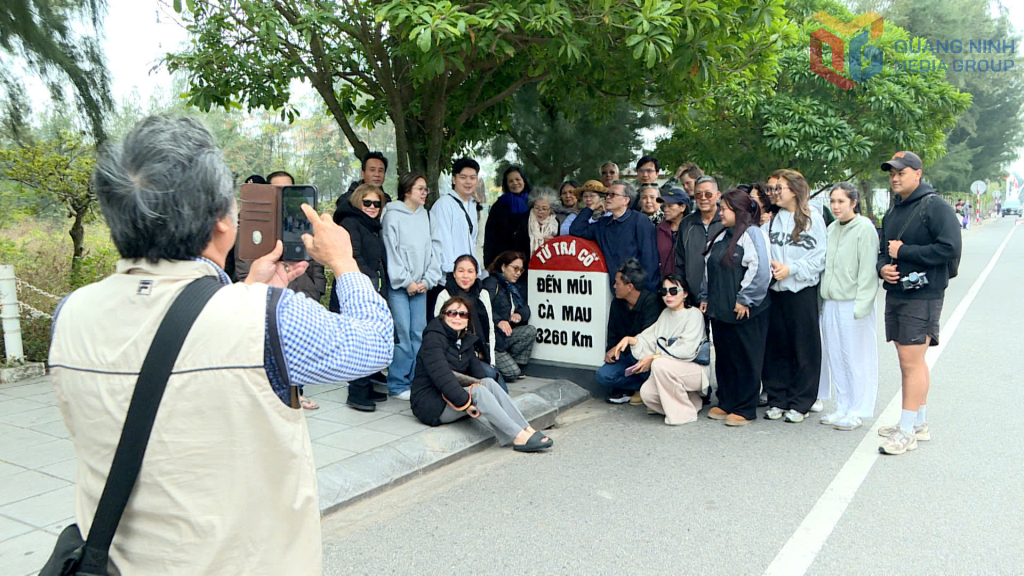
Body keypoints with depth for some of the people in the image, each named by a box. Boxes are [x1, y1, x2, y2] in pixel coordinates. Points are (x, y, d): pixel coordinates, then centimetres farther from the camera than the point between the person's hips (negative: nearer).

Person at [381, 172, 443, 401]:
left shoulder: (424, 215, 13)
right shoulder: (393, 216, -5)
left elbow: (431, 249, 12)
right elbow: (391, 252, -9)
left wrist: (428, 280, 2)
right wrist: (406, 282, -9)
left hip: (420, 285, 6)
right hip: (398, 286, -6)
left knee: (419, 333, 5)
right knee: (402, 334, -7)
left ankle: (417, 381, 14)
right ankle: (397, 385, 3)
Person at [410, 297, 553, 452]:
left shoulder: (465, 340, 13)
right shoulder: (433, 338, -13)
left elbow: (477, 370, 4)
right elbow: (441, 375, -26)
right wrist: (464, 402, -32)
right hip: (430, 403, -8)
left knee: (489, 382, -17)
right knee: (478, 391, -29)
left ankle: (526, 430, -25)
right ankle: (519, 437, -31)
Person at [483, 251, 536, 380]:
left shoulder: (512, 287, 20)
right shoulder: (492, 282, -7)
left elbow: (525, 309, 11)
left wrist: (519, 314, -12)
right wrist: (498, 321, -36)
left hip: (504, 336, 8)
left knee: (531, 331, -16)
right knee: (513, 373, -18)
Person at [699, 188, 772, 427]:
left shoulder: (751, 235, -11)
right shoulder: (721, 236, 14)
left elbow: (760, 271, -19)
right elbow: (709, 270, 19)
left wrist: (744, 299, -17)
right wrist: (705, 297, 14)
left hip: (745, 311, -8)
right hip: (720, 309, 8)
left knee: (746, 360, 2)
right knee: (723, 358, 13)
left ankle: (745, 409, 11)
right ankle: (726, 404, 25)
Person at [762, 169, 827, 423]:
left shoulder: (812, 219, -2)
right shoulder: (772, 221, 11)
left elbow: (820, 258, -6)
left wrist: (791, 269, -13)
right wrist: (769, 265, -9)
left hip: (803, 291, -4)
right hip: (775, 291, 4)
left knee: (804, 348, 2)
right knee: (776, 347, 8)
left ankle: (801, 403, 11)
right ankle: (777, 399, 18)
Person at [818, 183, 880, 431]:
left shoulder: (865, 228, -8)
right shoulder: (832, 228, 13)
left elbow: (868, 271, -12)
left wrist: (861, 305, -17)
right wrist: (822, 300, 12)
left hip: (852, 305, -7)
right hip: (830, 303, 7)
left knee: (855, 359, 0)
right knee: (836, 358, 11)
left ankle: (856, 412, 10)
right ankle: (842, 409, 21)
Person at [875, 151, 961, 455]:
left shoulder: (935, 207, -9)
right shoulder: (893, 213, 17)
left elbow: (950, 248, -20)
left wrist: (903, 251, -15)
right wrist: (882, 267, 0)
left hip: (922, 297, -8)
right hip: (895, 295, 8)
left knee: (911, 362, -8)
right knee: (911, 361, 14)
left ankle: (907, 431, -2)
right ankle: (919, 424, 24)